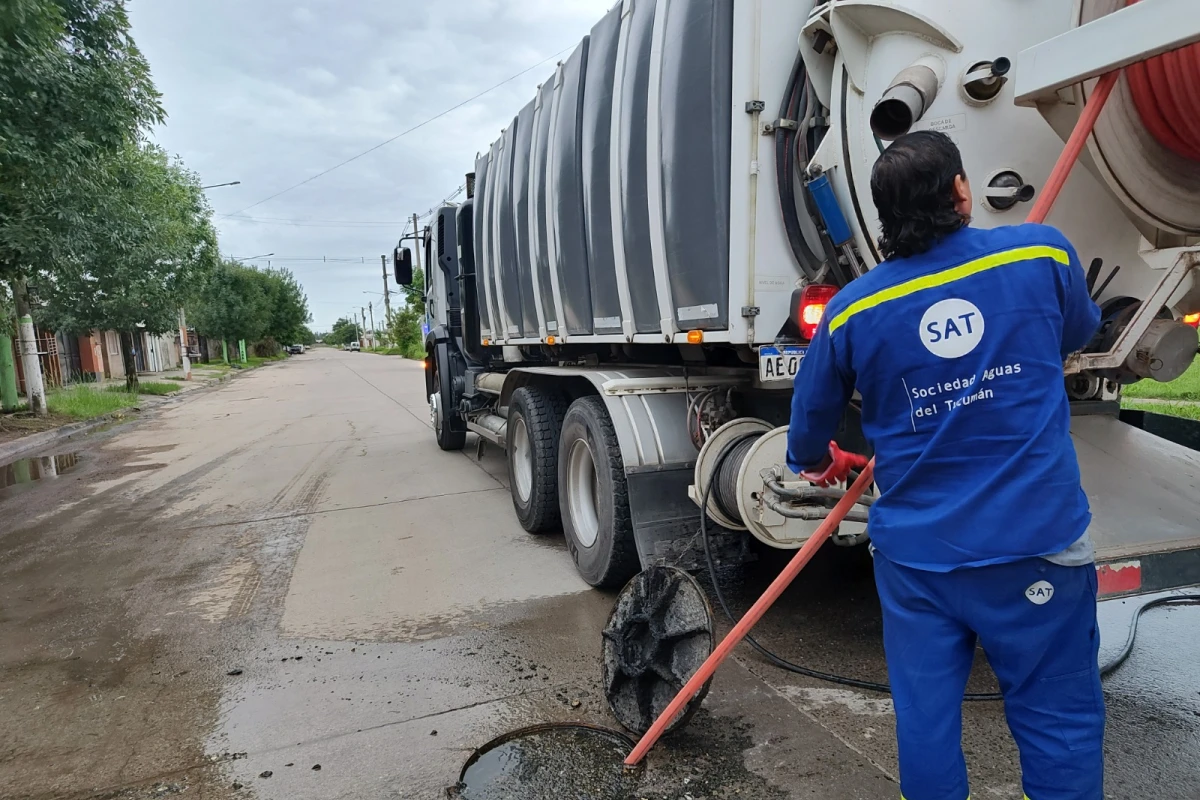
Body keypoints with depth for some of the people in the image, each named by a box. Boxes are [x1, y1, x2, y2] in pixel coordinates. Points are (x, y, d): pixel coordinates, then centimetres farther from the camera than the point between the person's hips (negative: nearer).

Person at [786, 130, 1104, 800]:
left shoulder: (850, 311, -4)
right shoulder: (1043, 254, -4)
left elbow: (812, 413, 8)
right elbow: (1079, 333, 17)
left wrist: (815, 462, 29)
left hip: (915, 551, 1)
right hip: (1037, 543, 0)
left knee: (926, 717, 14)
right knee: (1059, 720, 14)